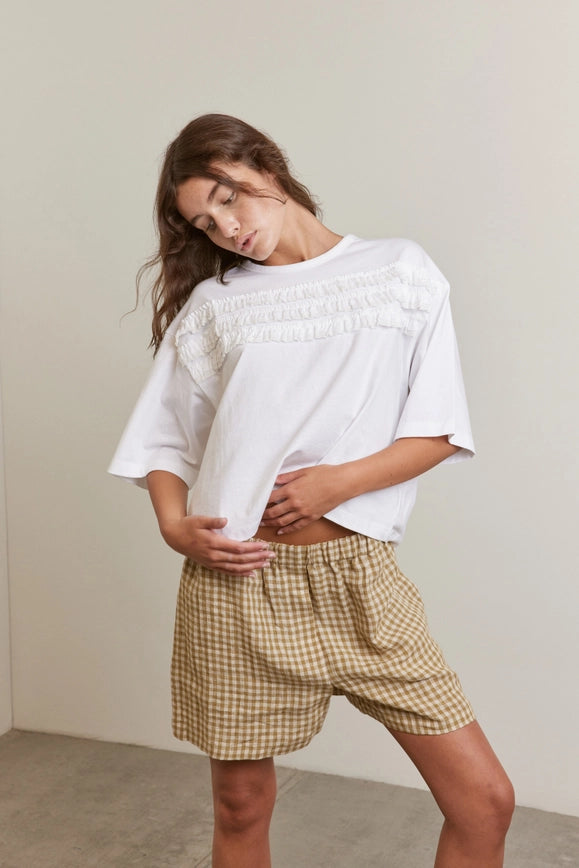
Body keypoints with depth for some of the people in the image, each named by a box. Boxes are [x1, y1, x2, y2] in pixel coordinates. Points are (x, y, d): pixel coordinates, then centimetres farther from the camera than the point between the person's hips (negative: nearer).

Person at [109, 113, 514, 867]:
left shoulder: (404, 272, 5)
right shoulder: (211, 305, 8)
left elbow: (440, 432, 2)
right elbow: (165, 439, 12)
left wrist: (338, 481, -13)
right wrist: (175, 525, -8)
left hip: (360, 577, 0)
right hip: (239, 580, 1)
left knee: (485, 799, -1)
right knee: (242, 807, 12)